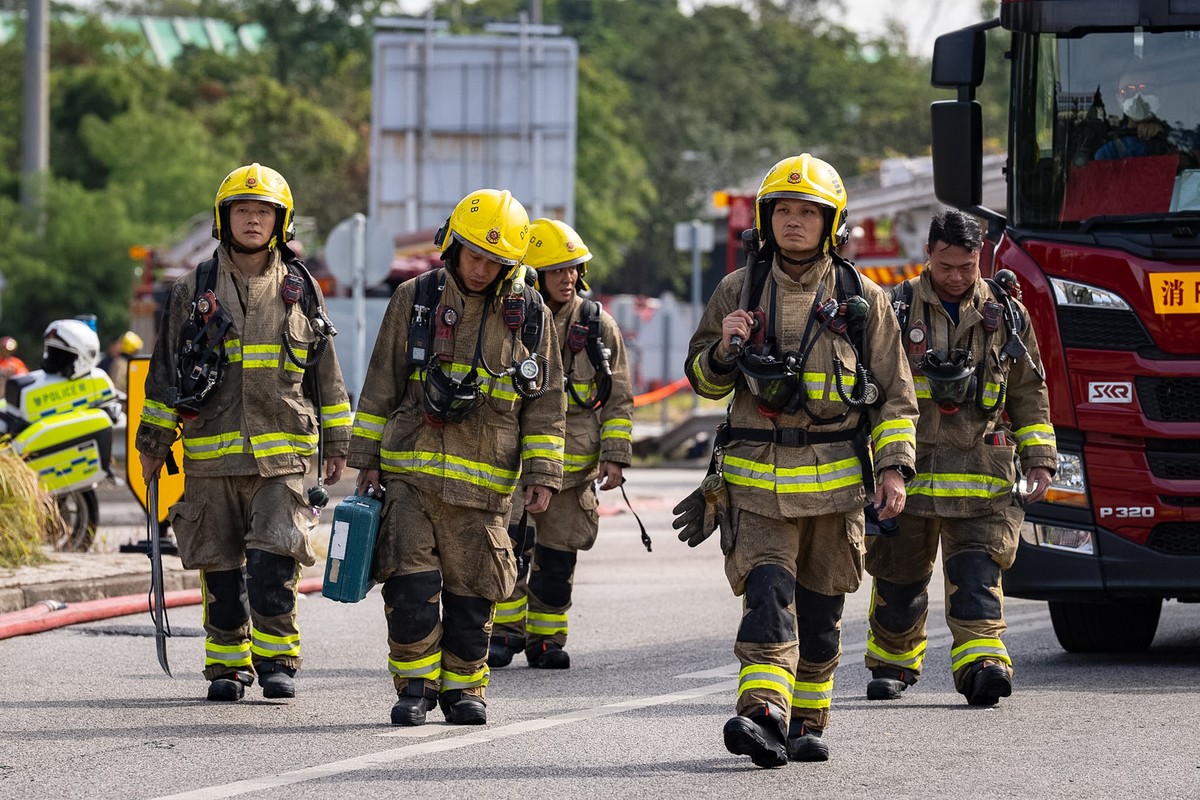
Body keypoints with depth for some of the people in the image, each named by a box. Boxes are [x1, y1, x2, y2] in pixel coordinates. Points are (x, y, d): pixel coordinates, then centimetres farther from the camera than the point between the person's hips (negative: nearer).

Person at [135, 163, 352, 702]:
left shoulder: (301, 291, 9)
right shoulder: (194, 291, 7)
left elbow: (325, 372, 14)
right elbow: (165, 370, 11)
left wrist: (336, 445, 12)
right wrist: (152, 444, 10)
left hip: (283, 453, -1)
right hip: (212, 455, 1)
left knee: (274, 560, -13)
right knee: (221, 568, 4)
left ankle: (276, 659, -3)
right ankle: (228, 665, 14)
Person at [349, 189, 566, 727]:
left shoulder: (528, 315, 4)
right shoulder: (415, 300, 4)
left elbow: (546, 402, 8)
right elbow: (380, 386, 8)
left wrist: (542, 475, 1)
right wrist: (366, 459, 5)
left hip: (484, 481, 1)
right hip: (409, 470, -1)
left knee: (472, 591, 4)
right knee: (411, 581, -10)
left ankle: (463, 688, 18)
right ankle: (415, 684, 3)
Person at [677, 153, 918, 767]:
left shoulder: (863, 300, 5)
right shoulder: (739, 291, 6)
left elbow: (895, 395, 7)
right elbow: (702, 379, 14)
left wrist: (893, 467, -4)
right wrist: (725, 350, -8)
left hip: (835, 479, 1)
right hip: (758, 477, -1)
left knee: (820, 607, 8)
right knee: (767, 594, -16)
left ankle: (807, 722, 21)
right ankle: (764, 717, -28)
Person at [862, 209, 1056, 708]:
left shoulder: (1006, 314, 9)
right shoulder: (897, 308, 4)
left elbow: (1029, 391, 15)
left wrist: (1038, 459, 7)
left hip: (981, 471, 0)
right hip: (906, 467, 0)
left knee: (976, 569, -12)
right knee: (899, 573, 8)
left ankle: (981, 661, -22)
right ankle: (892, 662, 26)